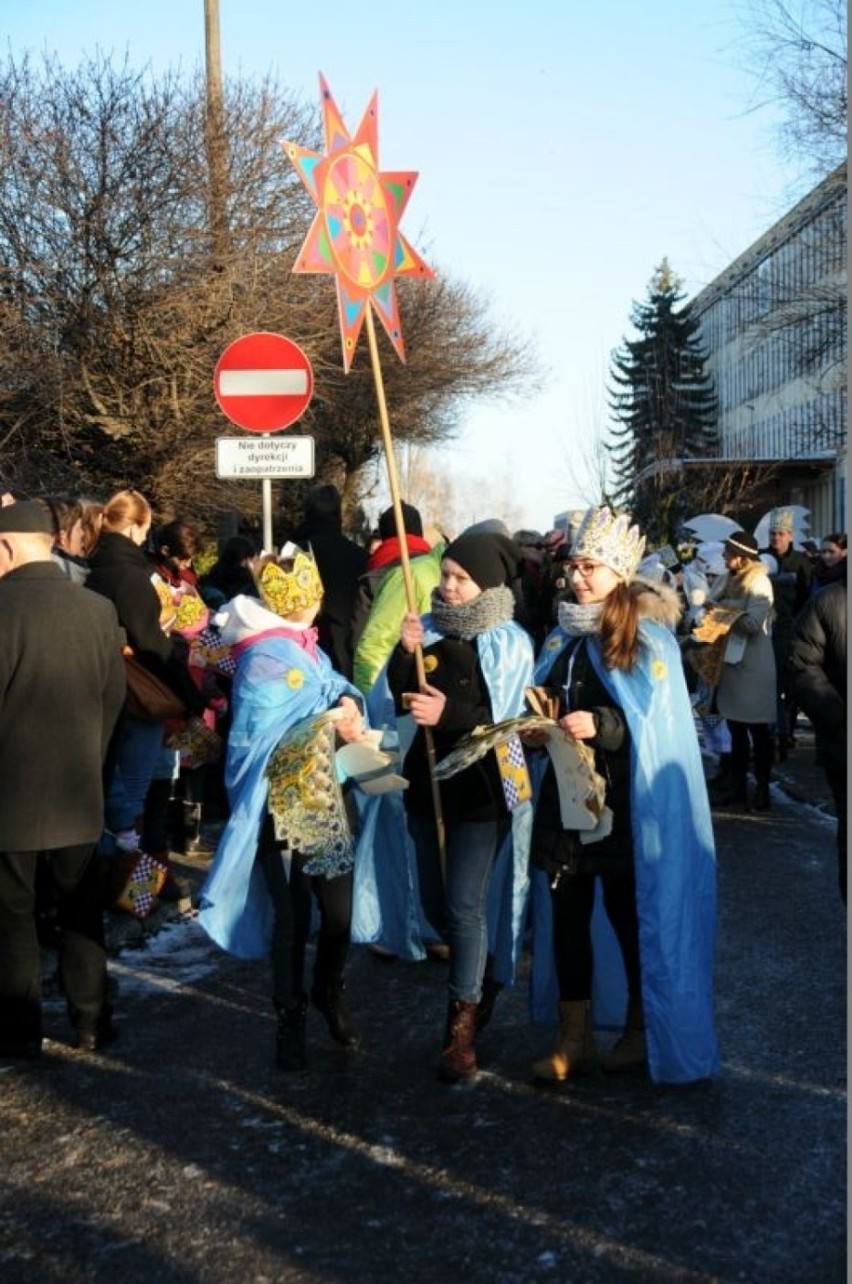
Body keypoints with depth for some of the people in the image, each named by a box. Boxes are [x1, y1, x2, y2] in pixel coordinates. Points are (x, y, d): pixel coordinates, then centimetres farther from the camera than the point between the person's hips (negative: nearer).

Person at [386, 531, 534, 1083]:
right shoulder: (432, 628, 3)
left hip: (480, 788, -5)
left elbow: (512, 720, -15)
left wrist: (449, 713, -25)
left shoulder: (510, 643, -9)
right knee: (436, 903, 14)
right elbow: (403, 696, -1)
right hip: (430, 780, 5)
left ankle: (463, 1027, 3)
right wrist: (406, 653, -19)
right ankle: (484, 973, 40)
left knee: (465, 906, -7)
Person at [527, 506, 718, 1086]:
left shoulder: (647, 635, -8)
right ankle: (575, 1037, 16)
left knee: (630, 911, 5)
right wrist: (537, 728, -2)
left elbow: (655, 723, -12)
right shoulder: (565, 635, 10)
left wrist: (599, 725, -24)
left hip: (625, 800, -5)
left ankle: (645, 1028, 24)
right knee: (566, 911, 6)